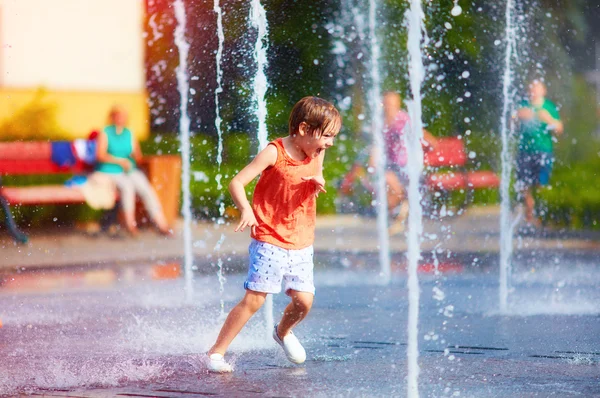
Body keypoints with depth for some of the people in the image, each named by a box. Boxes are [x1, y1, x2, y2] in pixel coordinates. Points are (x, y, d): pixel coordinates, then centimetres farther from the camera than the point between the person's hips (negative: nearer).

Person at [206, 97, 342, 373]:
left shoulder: (317, 154, 3)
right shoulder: (274, 152, -14)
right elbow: (237, 182, -17)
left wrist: (318, 181, -3)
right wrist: (246, 210, -34)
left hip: (301, 244, 5)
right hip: (269, 242, -5)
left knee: (304, 300, -2)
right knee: (254, 299, -10)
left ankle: (283, 332, 31)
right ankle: (216, 352, 1)